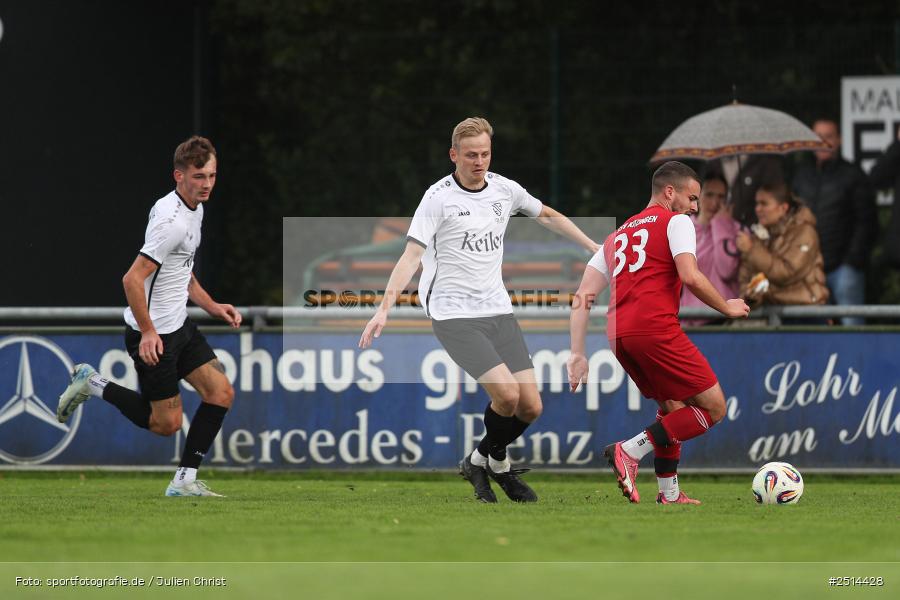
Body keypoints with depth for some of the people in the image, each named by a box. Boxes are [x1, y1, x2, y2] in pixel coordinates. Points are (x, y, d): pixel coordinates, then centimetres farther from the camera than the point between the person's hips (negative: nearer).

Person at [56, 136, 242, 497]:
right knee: (166, 423, -3)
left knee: (221, 393, 2)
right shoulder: (171, 220, -24)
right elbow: (132, 279, -26)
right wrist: (148, 332, -23)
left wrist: (212, 306, 16)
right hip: (152, 333, -10)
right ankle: (93, 385, 13)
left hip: (178, 325, 10)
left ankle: (185, 481, 7)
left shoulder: (194, 209, 8)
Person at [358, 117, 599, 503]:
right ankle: (496, 462, 8)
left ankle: (482, 460, 23)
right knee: (506, 394, -21)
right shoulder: (439, 198, -9)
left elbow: (548, 216, 26)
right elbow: (411, 255, -14)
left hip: (498, 311, 6)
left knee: (530, 406, -3)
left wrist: (595, 248, 29)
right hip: (454, 315, -6)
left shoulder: (505, 189, 7)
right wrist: (384, 308, -23)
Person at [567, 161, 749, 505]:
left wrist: (577, 354, 16)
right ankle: (630, 452, -13)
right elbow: (691, 277, -10)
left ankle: (669, 494, 18)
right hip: (656, 328, -8)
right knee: (713, 408, -2)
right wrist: (727, 308, 6)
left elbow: (582, 298, 19)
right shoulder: (676, 221, 6)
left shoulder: (618, 235, 27)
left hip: (618, 335, 8)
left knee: (673, 408, 25)